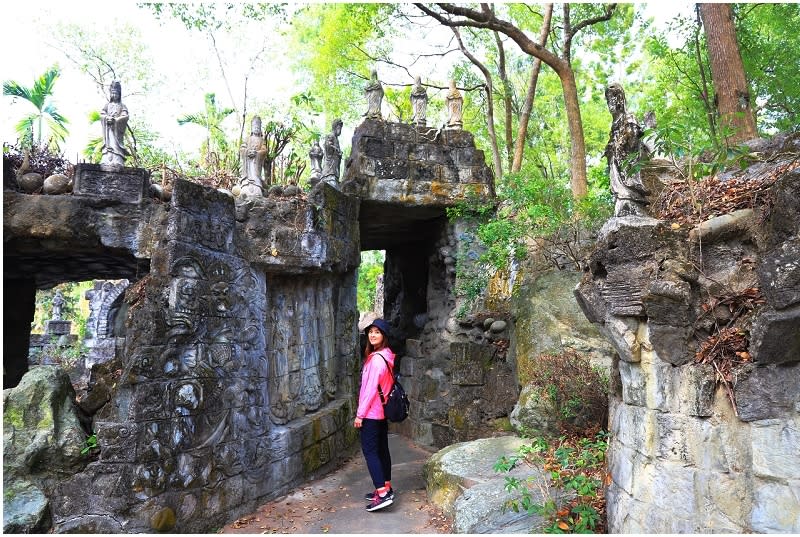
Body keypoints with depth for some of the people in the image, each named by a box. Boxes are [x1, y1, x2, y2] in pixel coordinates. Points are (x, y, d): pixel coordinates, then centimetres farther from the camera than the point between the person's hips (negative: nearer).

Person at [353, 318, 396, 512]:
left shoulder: (376, 359, -20)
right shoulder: (386, 356, 8)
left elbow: (370, 389, -21)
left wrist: (360, 414, -16)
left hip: (372, 412, -9)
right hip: (382, 411, 9)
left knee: (370, 451, -5)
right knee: (382, 449, 14)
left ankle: (382, 494, -7)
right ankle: (386, 489, 22)